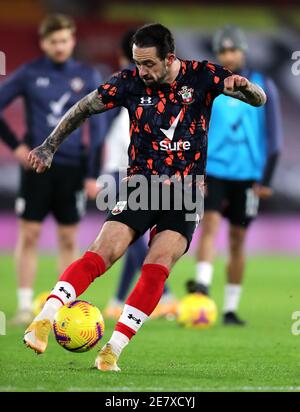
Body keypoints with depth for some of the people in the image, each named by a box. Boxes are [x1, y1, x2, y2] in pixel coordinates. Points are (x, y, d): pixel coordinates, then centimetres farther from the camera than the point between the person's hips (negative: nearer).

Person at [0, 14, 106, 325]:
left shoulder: (87, 77, 3)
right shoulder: (29, 74, -1)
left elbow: (97, 127, 4)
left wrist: (92, 174, -1)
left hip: (72, 167, 1)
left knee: (68, 240, 5)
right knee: (29, 235, -3)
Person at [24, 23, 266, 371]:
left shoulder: (201, 76, -6)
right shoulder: (130, 82, -5)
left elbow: (259, 99, -6)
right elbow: (84, 108, 8)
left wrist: (244, 86, -29)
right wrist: (49, 147, 2)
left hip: (185, 193, 0)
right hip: (140, 185, 0)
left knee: (157, 268, -16)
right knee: (101, 254, -19)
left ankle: (113, 349, -11)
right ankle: (44, 320, -24)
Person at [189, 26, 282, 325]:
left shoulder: (262, 87, 3)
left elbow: (273, 135, 3)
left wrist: (265, 179, -3)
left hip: (247, 175, 1)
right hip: (212, 169, 0)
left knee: (237, 240, 5)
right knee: (210, 224, -21)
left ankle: (230, 308, 11)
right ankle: (203, 283, -33)